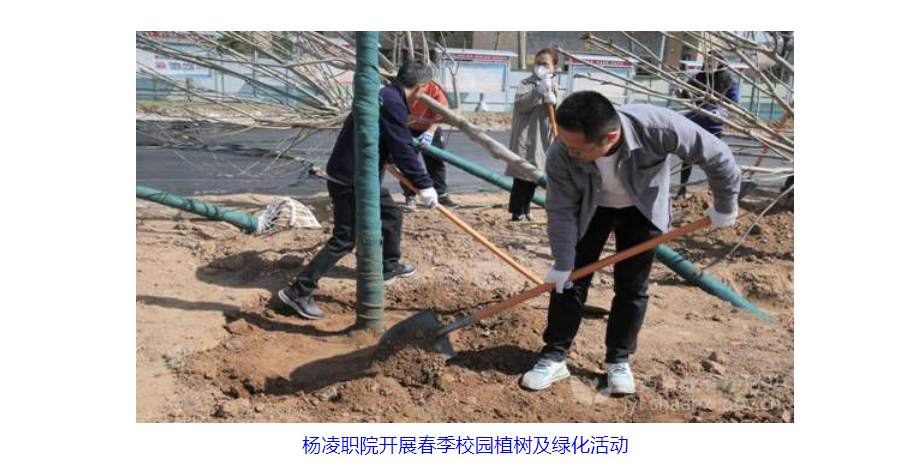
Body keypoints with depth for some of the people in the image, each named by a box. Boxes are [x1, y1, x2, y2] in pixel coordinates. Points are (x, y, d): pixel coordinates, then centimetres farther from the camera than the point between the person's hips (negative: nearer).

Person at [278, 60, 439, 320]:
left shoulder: (386, 96, 13)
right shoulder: (393, 103, -19)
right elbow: (403, 150, -22)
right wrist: (424, 186, -17)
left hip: (362, 177, 10)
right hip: (350, 181, -10)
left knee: (392, 215, 22)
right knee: (345, 239, -7)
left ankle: (389, 268, 41)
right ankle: (298, 291, -2)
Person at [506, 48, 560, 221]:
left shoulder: (554, 88, 14)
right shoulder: (527, 84, -1)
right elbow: (520, 105, -18)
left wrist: (553, 102, -13)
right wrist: (539, 91, -25)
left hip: (543, 140, 5)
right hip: (526, 138, -5)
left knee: (533, 176, 11)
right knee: (522, 176, -7)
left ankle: (525, 211, 21)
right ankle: (517, 212, 0)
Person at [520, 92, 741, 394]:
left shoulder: (657, 126, -40)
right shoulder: (561, 154, -35)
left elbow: (716, 155, -24)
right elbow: (562, 211, -21)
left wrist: (725, 206, -11)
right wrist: (562, 264, -16)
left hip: (642, 209, 0)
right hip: (590, 209, 1)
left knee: (632, 287, 1)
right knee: (569, 280, -2)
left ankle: (618, 361, 18)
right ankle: (554, 357, 12)